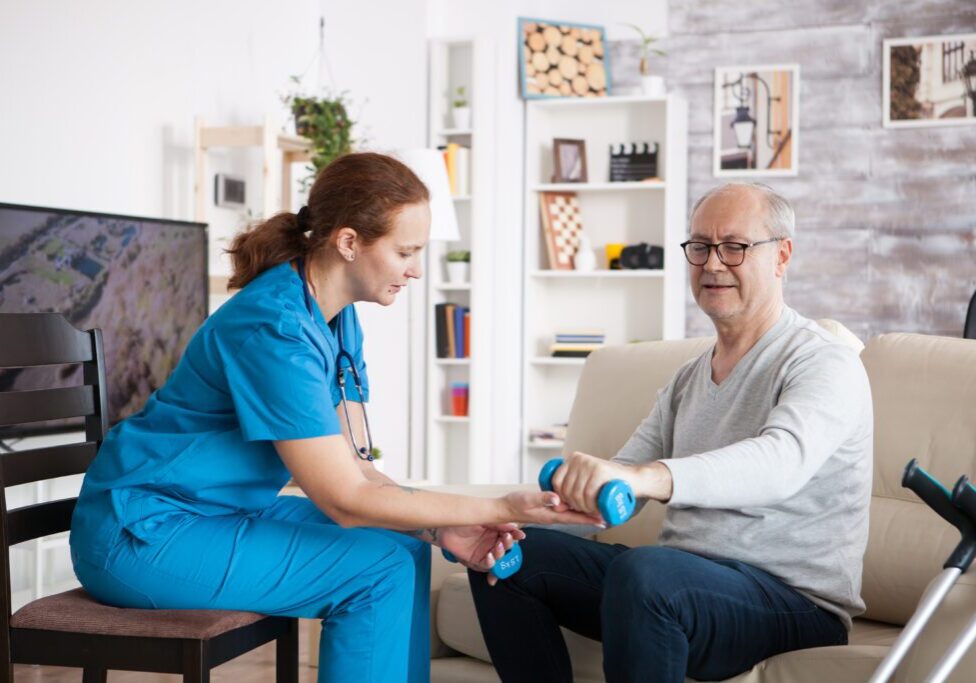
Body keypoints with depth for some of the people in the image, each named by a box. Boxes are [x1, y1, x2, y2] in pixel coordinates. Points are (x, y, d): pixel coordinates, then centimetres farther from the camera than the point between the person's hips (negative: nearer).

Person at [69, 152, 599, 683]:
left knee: (405, 548, 4)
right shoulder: (275, 329, -25)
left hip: (221, 511, 9)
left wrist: (441, 529, -15)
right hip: (141, 533, -9)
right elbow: (346, 500, -25)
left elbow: (355, 467, 0)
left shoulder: (340, 321, 2)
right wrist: (499, 508, -24)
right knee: (377, 570, -16)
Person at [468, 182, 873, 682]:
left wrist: (644, 477, -48)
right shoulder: (689, 378, 17)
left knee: (643, 570, -36)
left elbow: (781, 461, -31)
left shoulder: (824, 364, -9)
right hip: (682, 579, 8)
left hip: (795, 603, -7)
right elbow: (615, 484, 10)